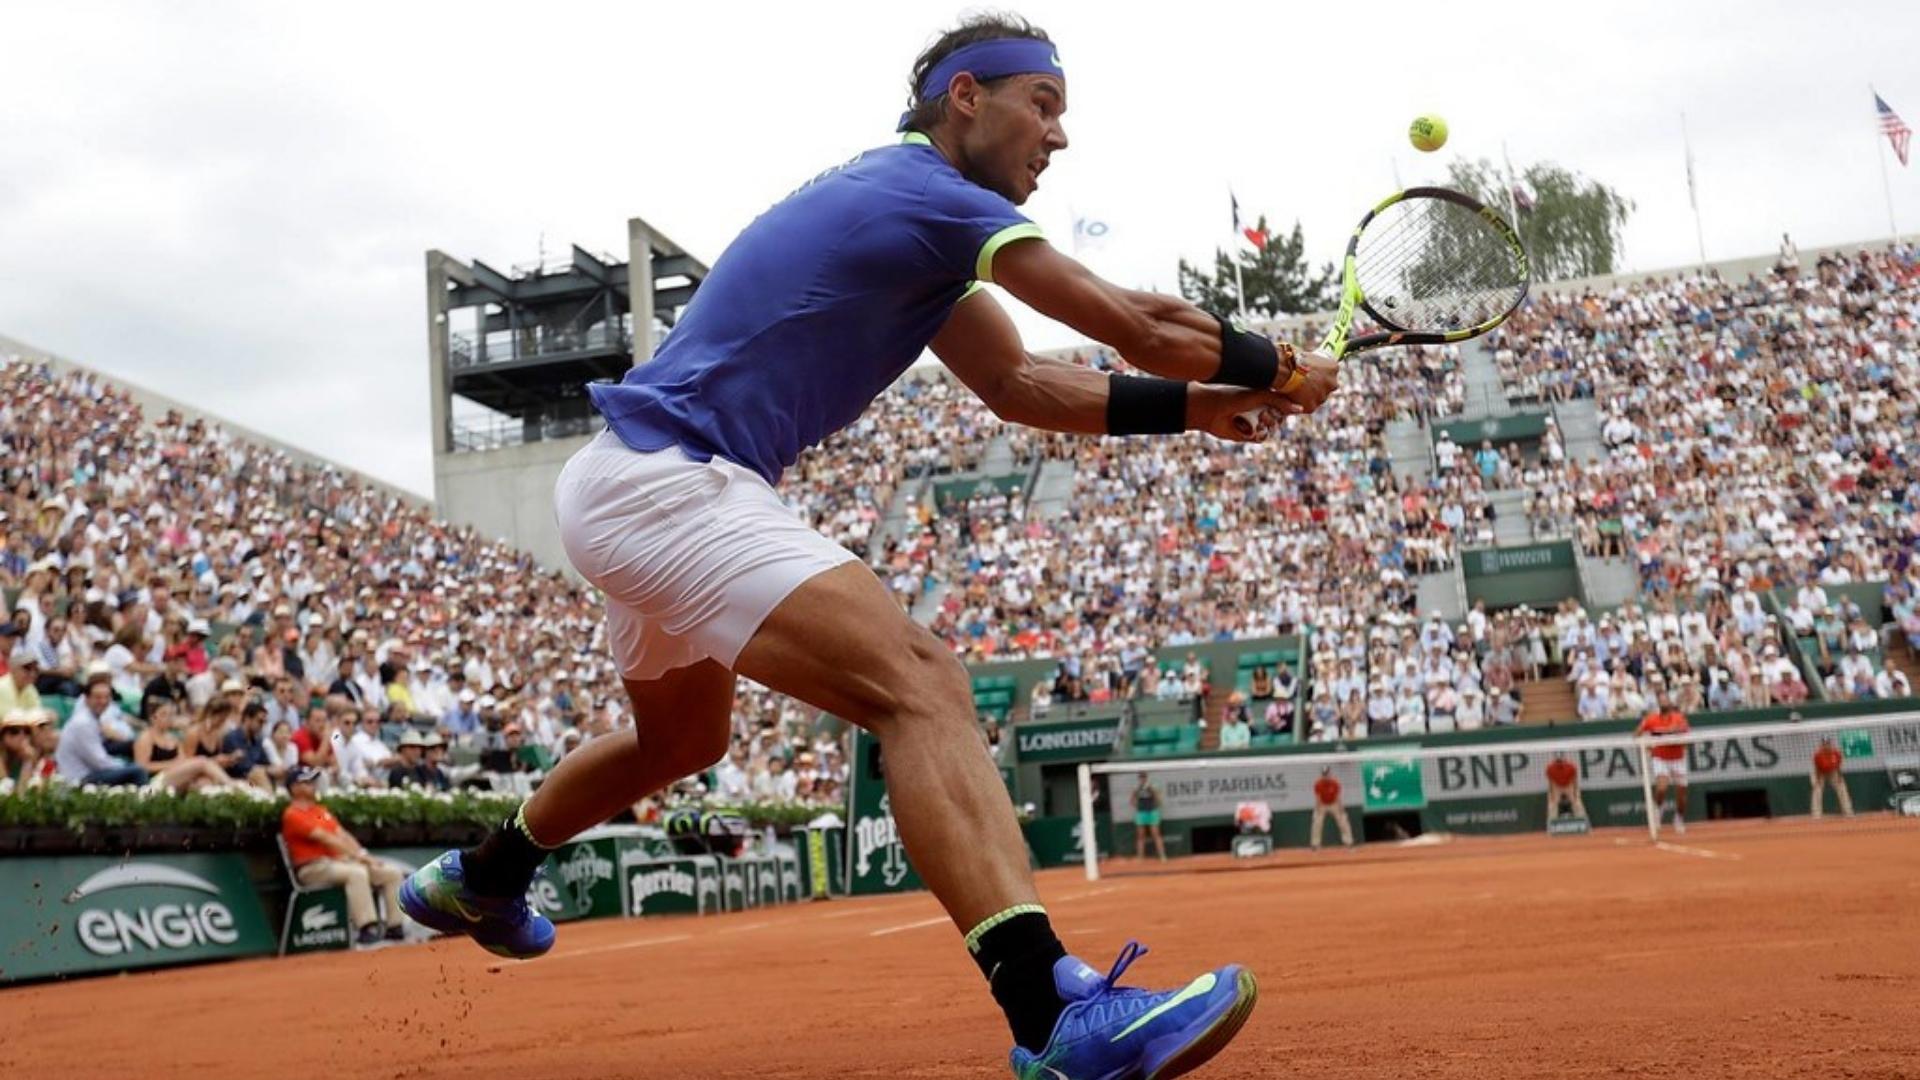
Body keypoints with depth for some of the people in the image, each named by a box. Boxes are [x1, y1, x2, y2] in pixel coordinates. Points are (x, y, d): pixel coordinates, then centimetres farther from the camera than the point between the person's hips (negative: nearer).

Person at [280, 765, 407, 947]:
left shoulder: (321, 810, 23)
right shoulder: (293, 815, -6)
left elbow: (342, 835, 14)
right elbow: (325, 838, -16)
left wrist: (365, 856, -2)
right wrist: (358, 855, -22)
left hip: (339, 861, 9)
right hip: (313, 868, -9)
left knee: (392, 872, -4)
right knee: (356, 872, -36)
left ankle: (396, 926, -8)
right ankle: (367, 929, -40)